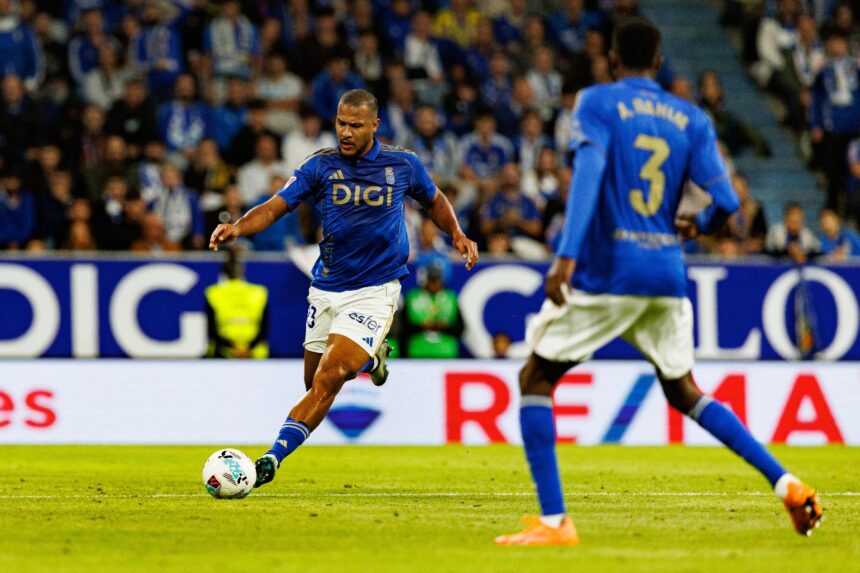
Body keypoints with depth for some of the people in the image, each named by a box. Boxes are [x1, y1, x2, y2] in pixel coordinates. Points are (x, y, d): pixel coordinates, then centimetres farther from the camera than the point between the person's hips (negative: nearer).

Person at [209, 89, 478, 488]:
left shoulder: (402, 164, -2)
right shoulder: (320, 166, -3)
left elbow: (433, 201, 19)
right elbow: (275, 208, -11)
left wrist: (457, 235, 5)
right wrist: (237, 228, -29)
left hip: (375, 289, -3)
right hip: (326, 288, 3)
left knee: (328, 379, -18)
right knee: (316, 383, 12)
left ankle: (274, 458, -18)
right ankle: (369, 356, 44)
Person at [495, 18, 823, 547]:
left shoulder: (598, 102, -1)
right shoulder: (692, 119, 10)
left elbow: (589, 172, -19)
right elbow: (725, 202, 1)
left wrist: (567, 255, -27)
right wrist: (700, 226, 25)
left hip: (605, 271, -5)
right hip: (668, 274, 5)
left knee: (536, 379, 7)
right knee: (683, 390, 22)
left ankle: (554, 521, -5)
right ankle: (786, 483, 10)